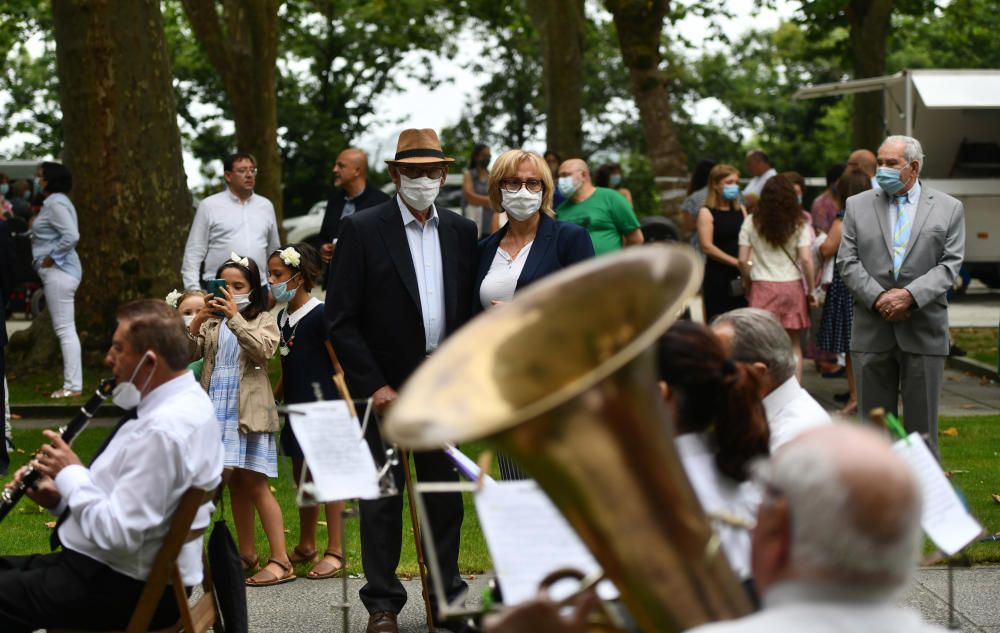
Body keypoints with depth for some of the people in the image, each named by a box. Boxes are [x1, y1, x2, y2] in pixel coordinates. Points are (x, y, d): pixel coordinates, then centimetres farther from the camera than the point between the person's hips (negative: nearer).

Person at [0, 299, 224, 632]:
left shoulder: (161, 430, -27)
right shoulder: (185, 401, 6)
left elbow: (117, 534, -28)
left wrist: (70, 474, -14)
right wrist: (63, 496, 3)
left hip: (123, 588, -11)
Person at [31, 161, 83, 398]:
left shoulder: (56, 204, -14)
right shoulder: (55, 202, 17)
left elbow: (71, 236, -24)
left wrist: (51, 257, -15)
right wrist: (48, 256, 11)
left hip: (58, 271, -11)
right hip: (57, 271, 11)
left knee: (65, 328, -8)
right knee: (66, 329, 11)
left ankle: (73, 385, -7)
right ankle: (72, 383, 14)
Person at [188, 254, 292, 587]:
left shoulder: (263, 320, 2)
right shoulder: (212, 323, 14)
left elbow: (263, 350, -16)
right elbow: (188, 354, 3)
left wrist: (236, 318, -23)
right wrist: (197, 321, -13)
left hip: (249, 410, -5)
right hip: (217, 408, 5)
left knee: (254, 482, -9)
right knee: (235, 483, 8)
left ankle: (280, 560, -10)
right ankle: (247, 555, 15)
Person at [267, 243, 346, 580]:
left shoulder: (319, 315, -13)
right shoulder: (282, 317, 10)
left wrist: (339, 404, -16)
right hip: (296, 407, 8)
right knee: (301, 476, 15)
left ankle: (334, 552, 2)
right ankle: (305, 547, 26)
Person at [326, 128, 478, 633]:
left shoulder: (462, 232, 8)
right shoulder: (362, 230, -5)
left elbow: (471, 311, 10)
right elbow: (341, 320, -7)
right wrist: (374, 386, -11)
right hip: (385, 387, -3)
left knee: (445, 495, 8)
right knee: (381, 497, 3)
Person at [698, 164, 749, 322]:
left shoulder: (741, 210, 13)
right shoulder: (707, 212, -4)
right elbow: (707, 246, -12)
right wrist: (736, 262, -17)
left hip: (740, 277, 5)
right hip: (718, 276, -5)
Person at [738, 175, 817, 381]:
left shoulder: (751, 222, -1)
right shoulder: (799, 223, -2)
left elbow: (743, 260, -3)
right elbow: (806, 259, -7)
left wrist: (749, 282, 13)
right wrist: (811, 290, 2)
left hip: (762, 287, 0)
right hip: (792, 287, 1)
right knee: (793, 345, 11)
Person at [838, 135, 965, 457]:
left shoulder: (948, 208, 5)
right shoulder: (857, 205, 9)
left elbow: (950, 264, -3)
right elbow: (848, 261, 3)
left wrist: (910, 295, -16)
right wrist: (878, 298, -12)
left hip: (924, 331, -1)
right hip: (872, 331, 1)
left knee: (921, 423, 3)